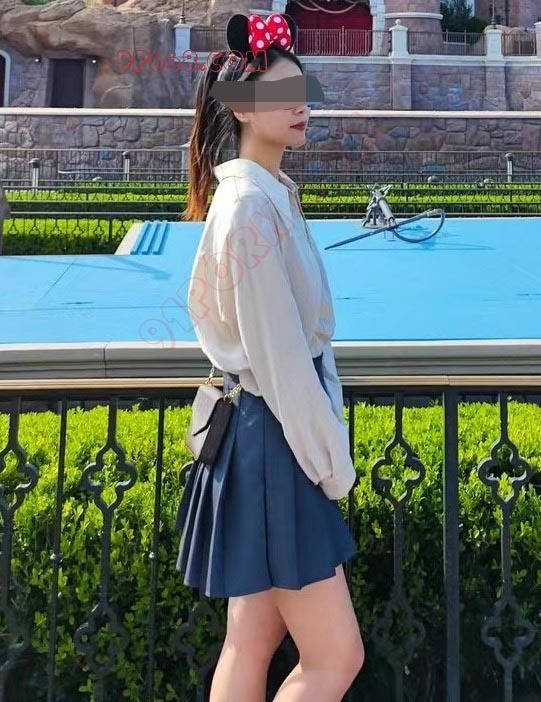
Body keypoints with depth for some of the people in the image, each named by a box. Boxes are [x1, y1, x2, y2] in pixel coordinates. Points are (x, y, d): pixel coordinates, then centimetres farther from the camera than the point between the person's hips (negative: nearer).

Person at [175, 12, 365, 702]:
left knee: (251, 644, 15)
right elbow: (276, 354, -19)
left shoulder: (272, 194, 12)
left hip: (266, 431, 9)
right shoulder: (252, 207, -18)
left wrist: (325, 440, 13)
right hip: (272, 440, -9)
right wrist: (330, 459, -11)